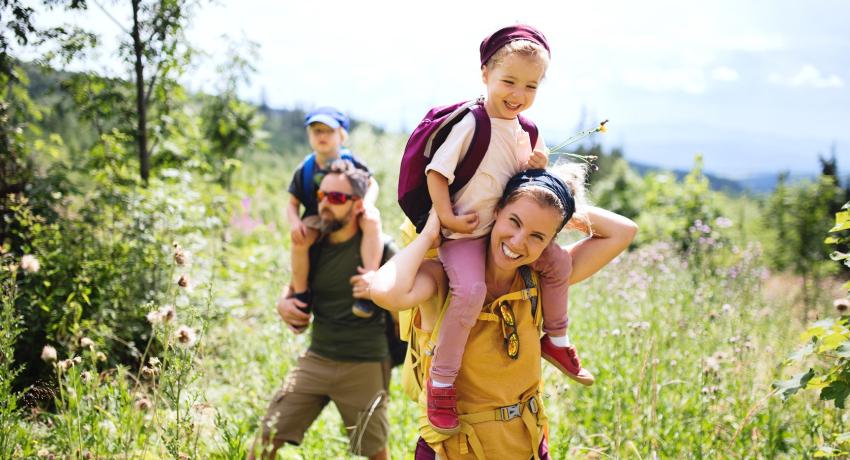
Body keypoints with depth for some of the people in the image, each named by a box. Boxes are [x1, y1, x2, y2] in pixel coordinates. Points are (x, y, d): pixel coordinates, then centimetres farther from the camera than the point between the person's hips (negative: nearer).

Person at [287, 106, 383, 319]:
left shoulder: (351, 161, -2)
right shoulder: (304, 169, -1)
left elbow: (372, 184, 7)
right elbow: (293, 203, 4)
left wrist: (368, 202, -17)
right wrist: (295, 222, -18)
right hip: (317, 218, 0)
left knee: (372, 221, -35)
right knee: (299, 239, -33)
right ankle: (301, 295, -12)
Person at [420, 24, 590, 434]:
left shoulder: (525, 130, 7)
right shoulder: (471, 125, -17)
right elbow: (436, 171, -16)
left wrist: (536, 166, -4)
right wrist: (446, 218, -20)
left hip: (507, 226, 8)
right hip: (464, 233, -8)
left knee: (558, 261, 5)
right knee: (470, 290, -30)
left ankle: (556, 340, 26)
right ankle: (441, 381, -16)